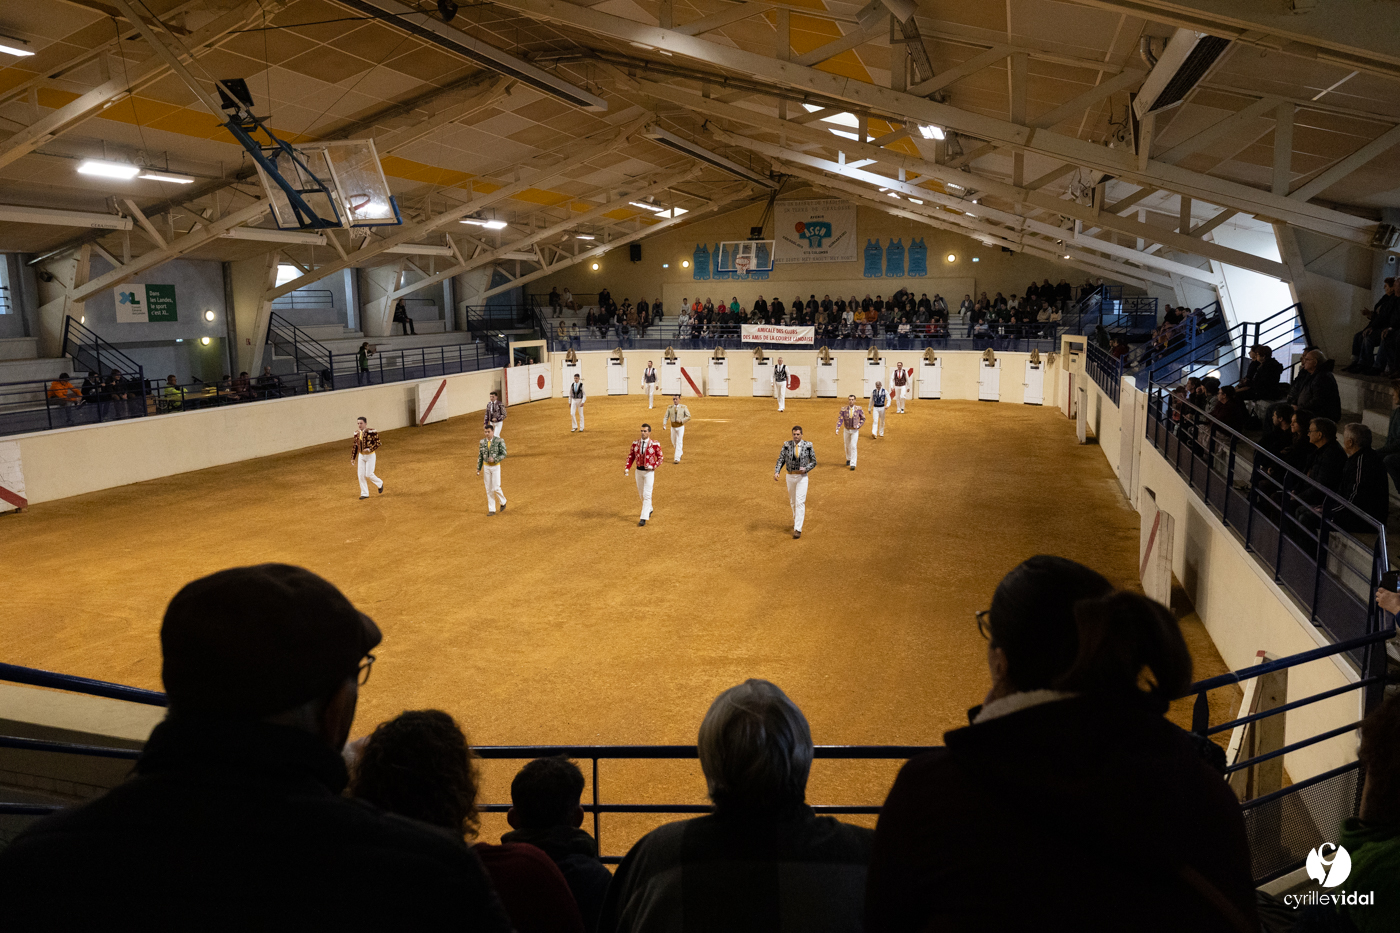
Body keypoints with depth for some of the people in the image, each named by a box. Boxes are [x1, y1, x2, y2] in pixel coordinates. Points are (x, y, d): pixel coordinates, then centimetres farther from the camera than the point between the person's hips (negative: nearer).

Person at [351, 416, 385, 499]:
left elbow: (377, 442, -14)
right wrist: (353, 458, 12)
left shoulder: (371, 431, -14)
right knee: (361, 475, 1)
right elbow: (355, 445, 12)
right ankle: (364, 494, 11)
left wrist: (370, 449, -28)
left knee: (368, 474, -7)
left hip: (370, 455, -5)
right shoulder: (357, 433, 4)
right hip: (361, 456, 5)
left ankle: (380, 483, 22)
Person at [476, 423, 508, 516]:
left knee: (496, 488, -8)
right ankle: (491, 510, 12)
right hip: (486, 467, 4)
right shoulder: (482, 442, 1)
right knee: (489, 489, 5)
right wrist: (478, 469, 6)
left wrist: (494, 459, -28)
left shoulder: (499, 441, -12)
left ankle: (503, 502, 21)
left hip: (496, 467, -4)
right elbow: (480, 456, 8)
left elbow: (504, 454, -13)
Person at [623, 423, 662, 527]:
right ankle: (649, 509, 41)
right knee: (641, 493, 16)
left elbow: (660, 458, -4)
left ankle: (644, 518, -5)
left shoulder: (655, 444, -11)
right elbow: (631, 456, 7)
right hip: (638, 470, 5)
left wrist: (653, 466, -19)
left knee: (647, 495, -7)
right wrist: (627, 468, -5)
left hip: (649, 472, -5)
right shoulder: (635, 443, 1)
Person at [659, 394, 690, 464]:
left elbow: (689, 416, -4)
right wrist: (664, 424, -18)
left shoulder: (683, 407, -5)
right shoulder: (670, 408, 1)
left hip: (680, 427, -4)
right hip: (673, 427, 4)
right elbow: (666, 417, -2)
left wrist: (681, 420, -19)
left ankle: (677, 458, -12)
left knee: (679, 442, -11)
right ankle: (680, 453, 41)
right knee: (674, 442, 15)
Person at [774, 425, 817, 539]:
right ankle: (796, 520, 40)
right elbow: (781, 460, -3)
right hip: (790, 476, 3)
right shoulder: (787, 445, -1)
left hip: (802, 477, -3)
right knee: (792, 501, 15)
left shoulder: (808, 446, -5)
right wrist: (776, 472, -19)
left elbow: (814, 462, 1)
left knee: (800, 502, -8)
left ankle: (798, 529, -10)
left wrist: (806, 469, -17)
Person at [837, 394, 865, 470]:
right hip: (846, 430, 2)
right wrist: (837, 429, -26)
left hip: (855, 430, -2)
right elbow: (840, 419, -14)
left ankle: (853, 464, -8)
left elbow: (863, 418, 4)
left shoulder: (859, 409, -9)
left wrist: (859, 425, -11)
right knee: (847, 446, 15)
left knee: (853, 446, -10)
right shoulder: (844, 409, -10)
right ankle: (848, 459, 41)